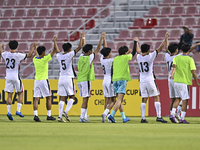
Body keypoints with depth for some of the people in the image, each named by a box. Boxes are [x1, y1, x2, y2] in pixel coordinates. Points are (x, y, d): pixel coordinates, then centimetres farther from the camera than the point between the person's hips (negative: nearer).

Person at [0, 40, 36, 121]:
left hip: (8, 77, 4)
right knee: (20, 93, 9)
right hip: (16, 77, -4)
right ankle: (18, 110, -1)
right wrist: (33, 47, 6)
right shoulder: (18, 55, -12)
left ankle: (9, 111, -4)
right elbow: (29, 55, -6)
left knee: (9, 94, 5)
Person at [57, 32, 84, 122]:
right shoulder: (69, 55, -8)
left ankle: (60, 116, -3)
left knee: (62, 98, 4)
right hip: (69, 78, -5)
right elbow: (79, 47, -5)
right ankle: (66, 112, -13)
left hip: (61, 78, 5)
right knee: (72, 97, 4)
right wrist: (82, 37, 6)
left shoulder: (59, 56, 6)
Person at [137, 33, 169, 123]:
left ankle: (143, 118, 4)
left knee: (144, 99, 8)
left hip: (142, 81, 5)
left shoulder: (139, 57, 4)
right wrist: (165, 39, 1)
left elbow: (138, 51, 28)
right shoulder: (150, 56, -9)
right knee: (156, 97, -1)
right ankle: (158, 116, -10)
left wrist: (136, 42, 46)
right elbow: (160, 48, -6)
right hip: (150, 80, -5)